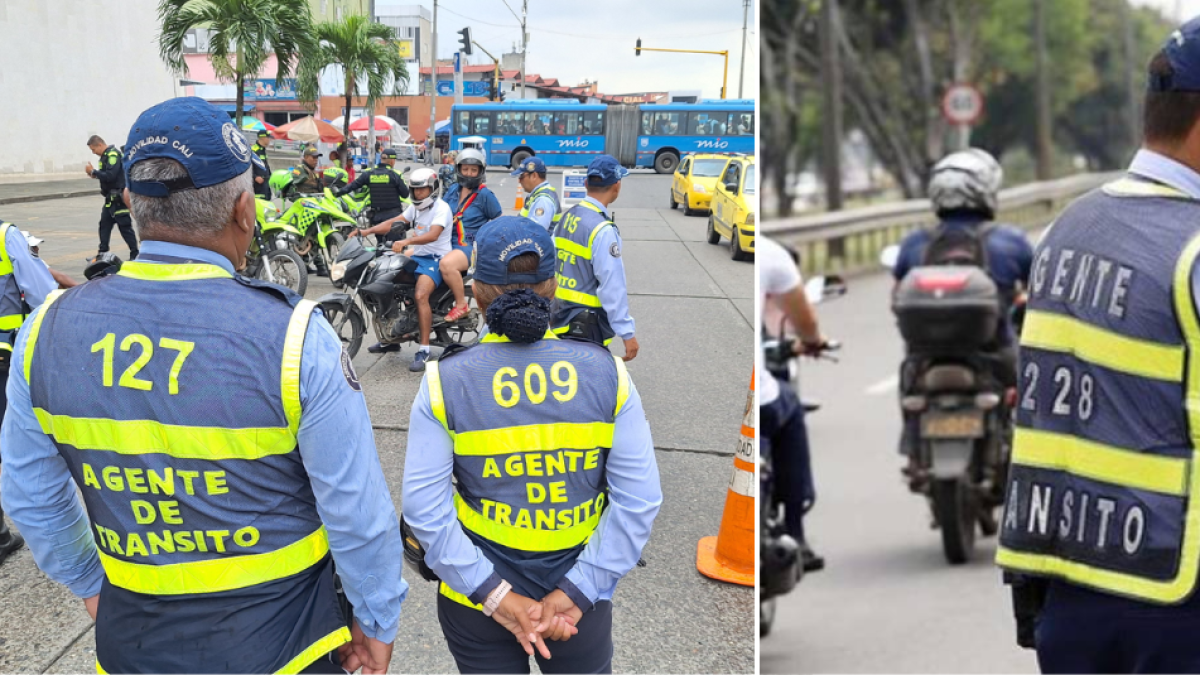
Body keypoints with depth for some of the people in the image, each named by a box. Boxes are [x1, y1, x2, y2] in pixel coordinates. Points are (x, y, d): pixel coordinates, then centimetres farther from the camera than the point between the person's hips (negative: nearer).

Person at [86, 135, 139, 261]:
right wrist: (95, 175, 3)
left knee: (124, 226, -6)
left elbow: (110, 175, -25)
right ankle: (103, 253, 15)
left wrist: (93, 171, -14)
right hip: (111, 197, 10)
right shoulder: (106, 156, 14)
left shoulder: (113, 154, -16)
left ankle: (135, 254, -1)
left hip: (119, 197, -10)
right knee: (104, 224, 10)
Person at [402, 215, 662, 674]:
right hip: (583, 605, 1)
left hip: (474, 603, 0)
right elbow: (638, 502, -13)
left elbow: (425, 508, -16)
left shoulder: (444, 382, -12)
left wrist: (495, 596, -14)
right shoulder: (606, 373, -10)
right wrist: (576, 592, -13)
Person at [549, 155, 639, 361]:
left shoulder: (567, 217, 6)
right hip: (587, 324, -9)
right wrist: (627, 333, -18)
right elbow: (612, 286, -21)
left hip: (561, 314, 9)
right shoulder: (603, 230, -20)